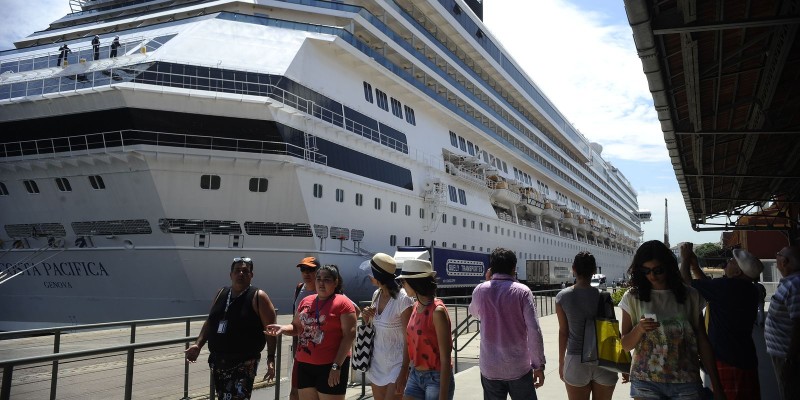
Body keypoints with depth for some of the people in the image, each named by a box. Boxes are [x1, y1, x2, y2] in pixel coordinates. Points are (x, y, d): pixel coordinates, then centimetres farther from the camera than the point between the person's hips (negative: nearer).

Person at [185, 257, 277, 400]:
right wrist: (198, 345, 5)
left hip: (244, 363, -6)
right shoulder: (221, 294, 11)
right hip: (218, 361, 7)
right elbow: (210, 323, 18)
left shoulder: (258, 297, -7)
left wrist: (271, 358, -16)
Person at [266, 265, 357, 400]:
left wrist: (336, 366, -17)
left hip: (329, 365, -6)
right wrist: (282, 328, -4)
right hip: (304, 364, 6)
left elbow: (349, 336, -13)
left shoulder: (343, 303, -8)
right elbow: (296, 327, 19)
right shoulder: (306, 301, 10)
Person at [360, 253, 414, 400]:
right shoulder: (376, 294, 4)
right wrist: (366, 317, -4)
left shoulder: (402, 299, -18)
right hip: (377, 362, 7)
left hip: (396, 364, -7)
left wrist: (403, 373, -18)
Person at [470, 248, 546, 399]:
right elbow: (534, 331, -13)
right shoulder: (522, 291, -10)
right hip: (519, 368, -2)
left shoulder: (480, 290, -2)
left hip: (490, 368, 2)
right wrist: (538, 365, -6)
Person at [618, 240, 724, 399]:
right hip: (646, 382, 0)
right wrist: (639, 329, -17)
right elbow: (626, 345, 3)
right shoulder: (633, 297, 0)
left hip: (685, 382, 0)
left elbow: (702, 341, 6)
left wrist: (716, 386, 4)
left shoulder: (690, 296, 2)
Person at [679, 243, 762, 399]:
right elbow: (710, 286, 16)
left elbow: (685, 282, -12)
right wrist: (694, 265, 16)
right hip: (747, 360, 8)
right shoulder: (751, 290, 5)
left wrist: (685, 260, 3)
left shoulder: (725, 286, -20)